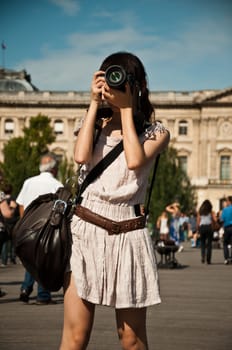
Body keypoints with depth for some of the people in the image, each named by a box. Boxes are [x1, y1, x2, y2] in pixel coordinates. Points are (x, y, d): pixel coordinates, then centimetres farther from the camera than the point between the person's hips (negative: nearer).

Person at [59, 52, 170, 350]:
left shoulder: (155, 132, 9)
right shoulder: (97, 126, 15)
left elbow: (135, 161, -13)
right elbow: (81, 156, -7)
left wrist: (126, 108, -5)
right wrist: (94, 104, -1)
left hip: (126, 233, -1)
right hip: (84, 230, 1)